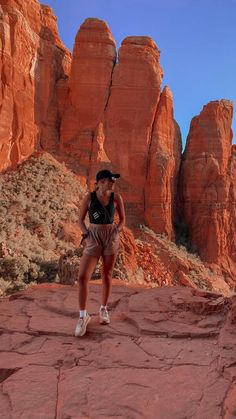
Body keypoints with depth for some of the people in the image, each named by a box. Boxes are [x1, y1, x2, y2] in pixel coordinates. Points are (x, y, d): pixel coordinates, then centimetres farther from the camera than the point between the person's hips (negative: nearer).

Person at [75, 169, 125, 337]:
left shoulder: (116, 197, -1)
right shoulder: (89, 197, -4)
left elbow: (122, 219, 8)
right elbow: (81, 219, 5)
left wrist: (115, 232, -7)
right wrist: (86, 233, -10)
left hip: (111, 237, 1)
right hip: (93, 238, -1)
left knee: (107, 275, 10)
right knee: (82, 277, -10)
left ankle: (104, 309, 31)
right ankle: (83, 316, 5)